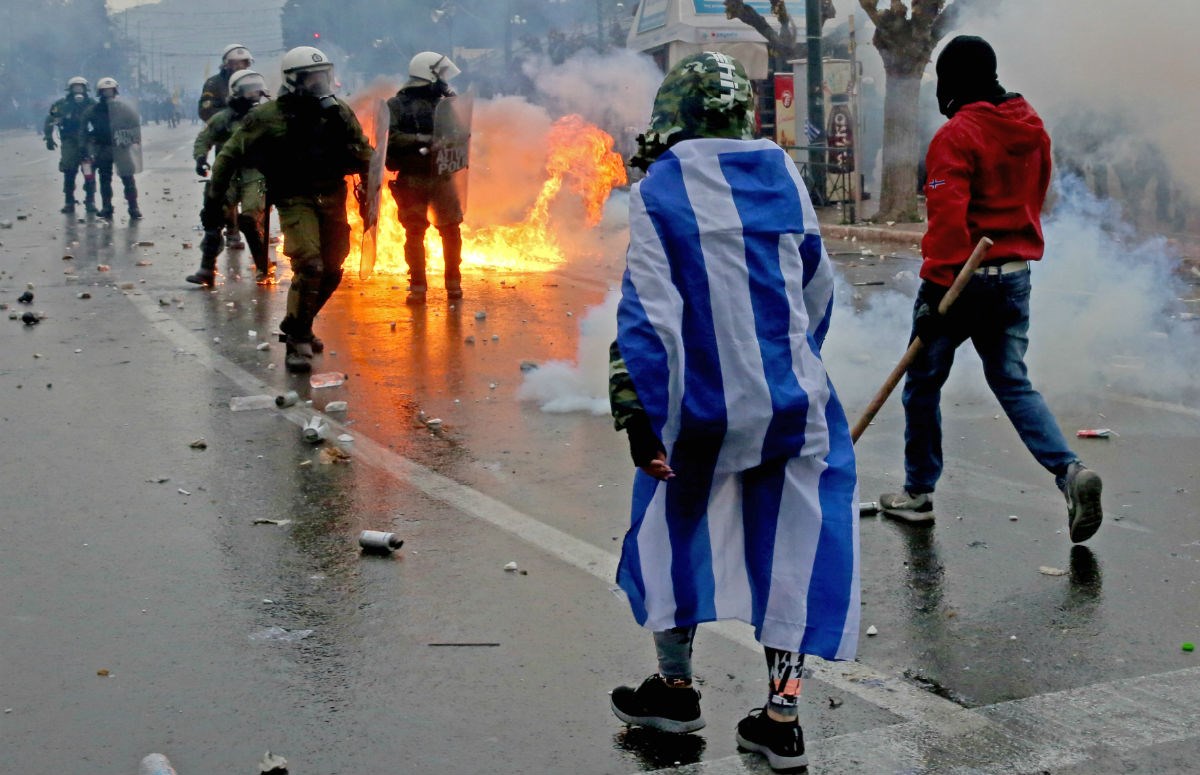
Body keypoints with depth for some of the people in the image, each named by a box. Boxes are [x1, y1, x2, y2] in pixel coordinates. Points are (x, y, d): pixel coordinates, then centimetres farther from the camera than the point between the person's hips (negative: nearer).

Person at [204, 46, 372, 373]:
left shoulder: (339, 113, 4)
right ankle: (297, 342, -12)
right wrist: (213, 200, 0)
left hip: (333, 199, 5)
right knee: (309, 266, -20)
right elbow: (230, 157, 1)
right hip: (295, 200, -5)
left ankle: (298, 327, 32)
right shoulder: (268, 117, -6)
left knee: (330, 272, 10)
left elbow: (363, 156, 13)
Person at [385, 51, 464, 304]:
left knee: (451, 231, 6)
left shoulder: (444, 103, 9)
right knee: (414, 234, 0)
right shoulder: (397, 106, -3)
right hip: (411, 179, -3)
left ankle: (454, 283, 18)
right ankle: (417, 288, 6)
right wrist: (420, 139, -24)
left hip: (442, 176, 3)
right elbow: (389, 138, -14)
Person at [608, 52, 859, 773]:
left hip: (702, 407, -3)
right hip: (792, 401, 3)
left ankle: (677, 685, 28)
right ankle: (783, 714, 11)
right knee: (793, 544, 9)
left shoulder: (658, 192, -8)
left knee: (674, 526, 18)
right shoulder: (784, 176, 5)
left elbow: (649, 311, -14)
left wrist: (638, 411, -12)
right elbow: (818, 291, 14)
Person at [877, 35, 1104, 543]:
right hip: (1015, 275, 7)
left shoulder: (956, 135, -15)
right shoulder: (1031, 128, 8)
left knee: (924, 382, 9)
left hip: (963, 276, -7)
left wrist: (935, 287, -22)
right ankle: (1069, 472, -10)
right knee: (1012, 382, 11)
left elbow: (948, 217, -23)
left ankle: (918, 494, 19)